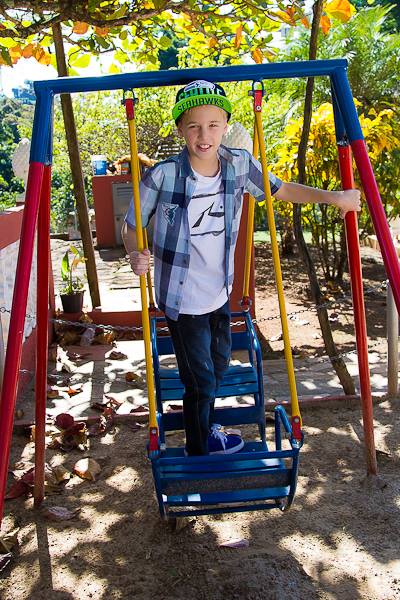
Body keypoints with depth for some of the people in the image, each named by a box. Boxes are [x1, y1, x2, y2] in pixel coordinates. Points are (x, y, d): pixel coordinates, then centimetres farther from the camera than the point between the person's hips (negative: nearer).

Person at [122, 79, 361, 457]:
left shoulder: (240, 165, -9)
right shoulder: (162, 176, -21)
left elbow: (281, 190, 8)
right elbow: (131, 225, -9)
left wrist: (333, 197, 2)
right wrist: (135, 255, -28)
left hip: (219, 292, 6)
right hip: (182, 299, -5)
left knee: (219, 364, 24)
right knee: (200, 380, 3)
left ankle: (203, 428, 52)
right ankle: (198, 451, 31)